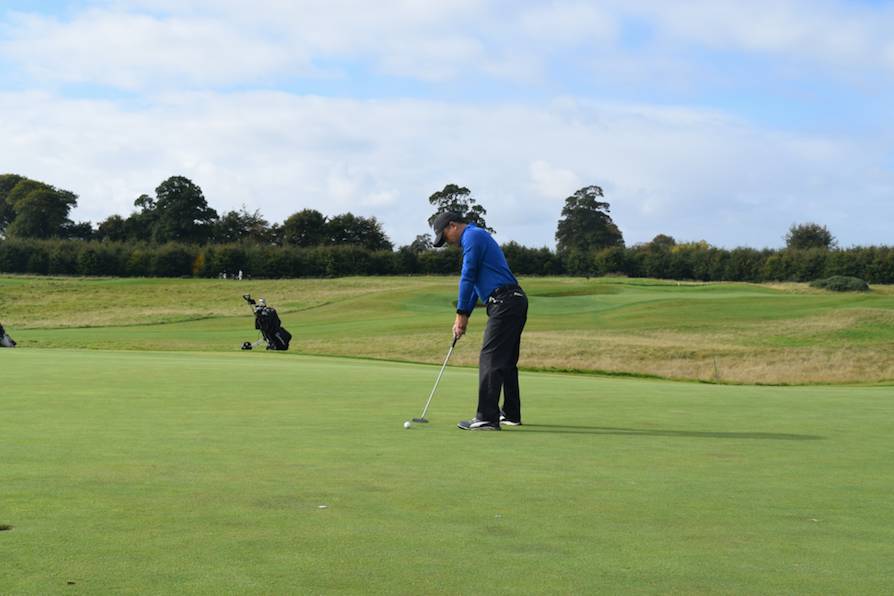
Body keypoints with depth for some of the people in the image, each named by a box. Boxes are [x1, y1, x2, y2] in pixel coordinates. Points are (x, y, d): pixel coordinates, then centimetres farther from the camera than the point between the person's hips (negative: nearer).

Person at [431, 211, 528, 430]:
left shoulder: (472, 236, -7)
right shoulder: (477, 236, 25)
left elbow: (468, 277, -12)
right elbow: (475, 281, 27)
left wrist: (461, 314, -7)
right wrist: (465, 314, 21)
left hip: (504, 302, -10)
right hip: (514, 301, 10)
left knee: (490, 359, -11)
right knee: (506, 361, 15)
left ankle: (487, 418, -14)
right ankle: (511, 414, 21)